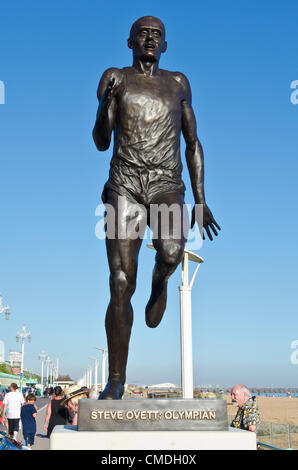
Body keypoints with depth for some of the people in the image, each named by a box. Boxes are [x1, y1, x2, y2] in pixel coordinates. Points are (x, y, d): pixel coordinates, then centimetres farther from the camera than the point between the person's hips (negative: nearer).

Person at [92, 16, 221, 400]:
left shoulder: (177, 83, 18)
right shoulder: (115, 78, 13)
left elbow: (192, 143, 18)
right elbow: (101, 143, 6)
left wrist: (201, 201, 9)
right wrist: (105, 105, -15)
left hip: (166, 187, 0)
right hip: (124, 188, 0)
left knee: (171, 252, -32)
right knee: (121, 286, -8)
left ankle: (160, 281, 8)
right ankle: (116, 381, 2)